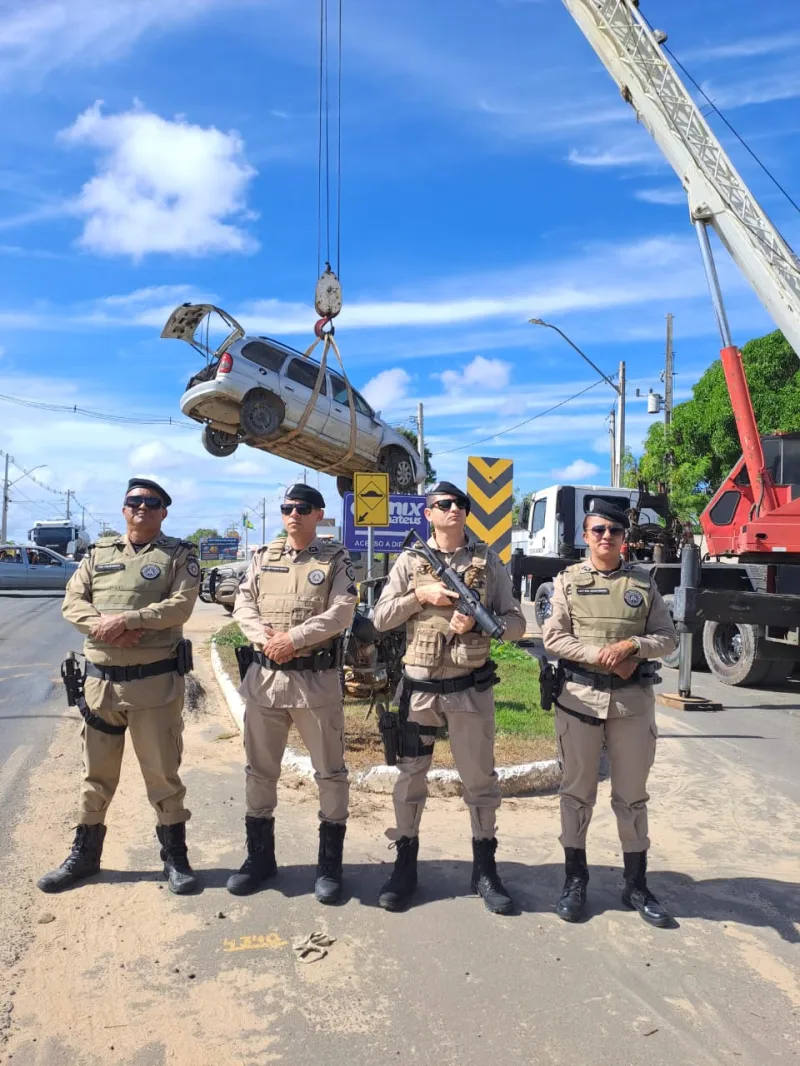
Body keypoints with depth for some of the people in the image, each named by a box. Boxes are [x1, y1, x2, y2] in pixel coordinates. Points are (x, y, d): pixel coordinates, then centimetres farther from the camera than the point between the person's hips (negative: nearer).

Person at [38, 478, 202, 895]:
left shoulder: (179, 554, 0)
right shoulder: (98, 552, 12)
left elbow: (179, 606, -14)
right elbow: (72, 602, 3)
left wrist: (126, 618, -21)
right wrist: (105, 626, -15)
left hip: (156, 680, -4)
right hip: (101, 678, 4)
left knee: (162, 772, 5)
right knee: (96, 772, 16)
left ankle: (175, 856, 20)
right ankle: (84, 854, 31)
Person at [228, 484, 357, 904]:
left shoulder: (336, 559, 0)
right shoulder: (263, 557, 11)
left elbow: (340, 613, -12)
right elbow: (243, 605, 3)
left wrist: (294, 637, -20)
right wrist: (265, 638, -15)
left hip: (316, 679, -3)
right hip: (264, 676, 4)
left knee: (330, 771, 4)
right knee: (259, 769, 12)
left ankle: (330, 864, 19)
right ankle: (259, 857, 29)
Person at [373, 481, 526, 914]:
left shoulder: (488, 561, 1)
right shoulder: (410, 561, 3)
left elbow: (516, 624, 0)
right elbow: (380, 618, 1)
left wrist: (477, 620, -18)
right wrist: (420, 595, -12)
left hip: (470, 689, 0)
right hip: (419, 688, 1)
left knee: (480, 779, 9)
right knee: (410, 776, 11)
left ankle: (485, 869, 25)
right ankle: (405, 865, 26)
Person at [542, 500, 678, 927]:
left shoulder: (644, 581, 6)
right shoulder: (568, 580, 2)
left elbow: (668, 638, 4)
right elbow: (553, 639, -5)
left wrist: (631, 645, -14)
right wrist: (602, 657, -16)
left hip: (633, 698, 1)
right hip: (579, 696, -1)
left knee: (631, 794, 10)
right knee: (577, 791, 8)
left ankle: (636, 885, 23)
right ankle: (575, 879, 22)